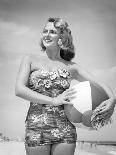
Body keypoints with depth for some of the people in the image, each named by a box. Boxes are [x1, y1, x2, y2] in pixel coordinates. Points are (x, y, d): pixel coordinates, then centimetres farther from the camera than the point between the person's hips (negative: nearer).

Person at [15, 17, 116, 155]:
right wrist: (52, 101, -15)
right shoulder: (30, 60, 5)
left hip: (65, 128, 2)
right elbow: (19, 89, -7)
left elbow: (100, 85, 10)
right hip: (36, 128, -1)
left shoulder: (71, 67, 8)